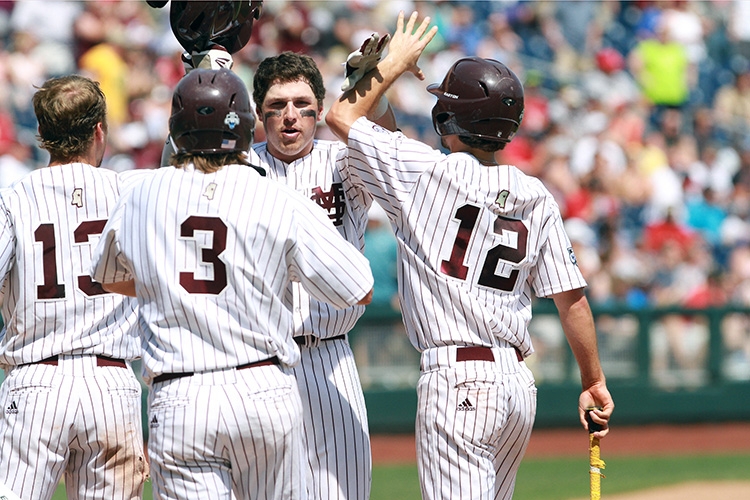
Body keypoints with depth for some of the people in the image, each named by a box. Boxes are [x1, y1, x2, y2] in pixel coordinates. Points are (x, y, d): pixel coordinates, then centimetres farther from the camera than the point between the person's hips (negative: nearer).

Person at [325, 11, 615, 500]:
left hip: (456, 378, -7)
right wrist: (594, 381, 15)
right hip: (518, 382, 7)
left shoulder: (430, 173, -6)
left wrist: (394, 63, 17)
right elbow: (572, 296, 7)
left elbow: (342, 116, 5)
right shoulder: (537, 198, 8)